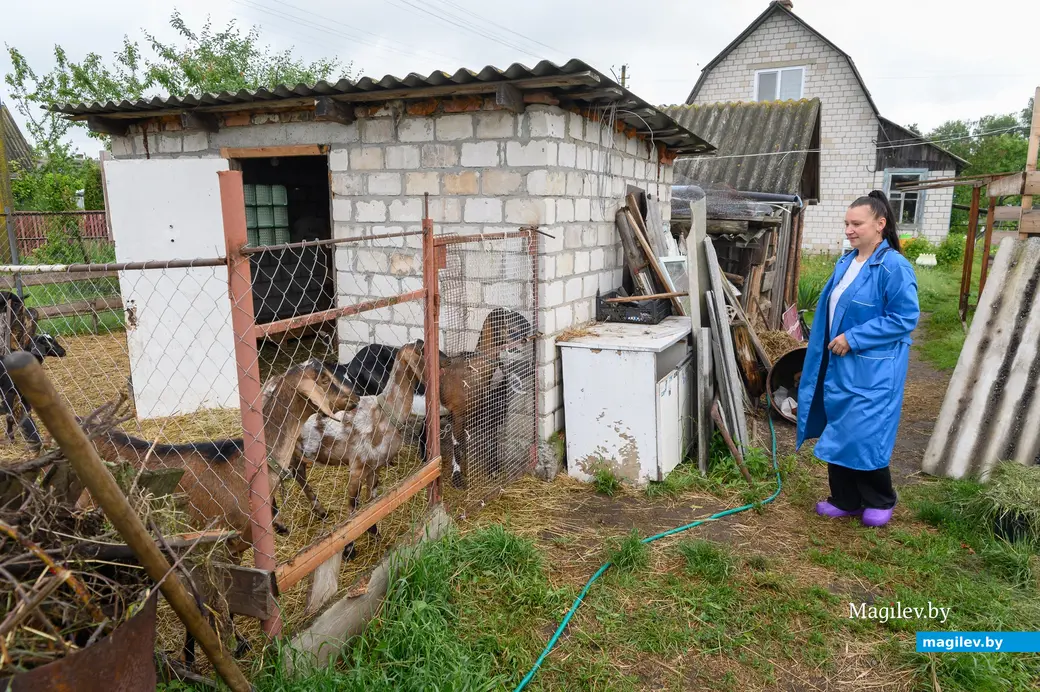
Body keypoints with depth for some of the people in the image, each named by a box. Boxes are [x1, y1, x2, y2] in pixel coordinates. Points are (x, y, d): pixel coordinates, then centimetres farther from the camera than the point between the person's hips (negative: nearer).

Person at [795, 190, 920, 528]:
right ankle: (845, 500, 28)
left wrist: (854, 338, -19)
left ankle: (881, 501, 23)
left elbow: (905, 317, -19)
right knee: (838, 433, 13)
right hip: (839, 364, 8)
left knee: (864, 434, -2)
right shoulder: (846, 262, 9)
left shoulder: (894, 267, -16)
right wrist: (829, 344, 13)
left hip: (873, 370, -8)